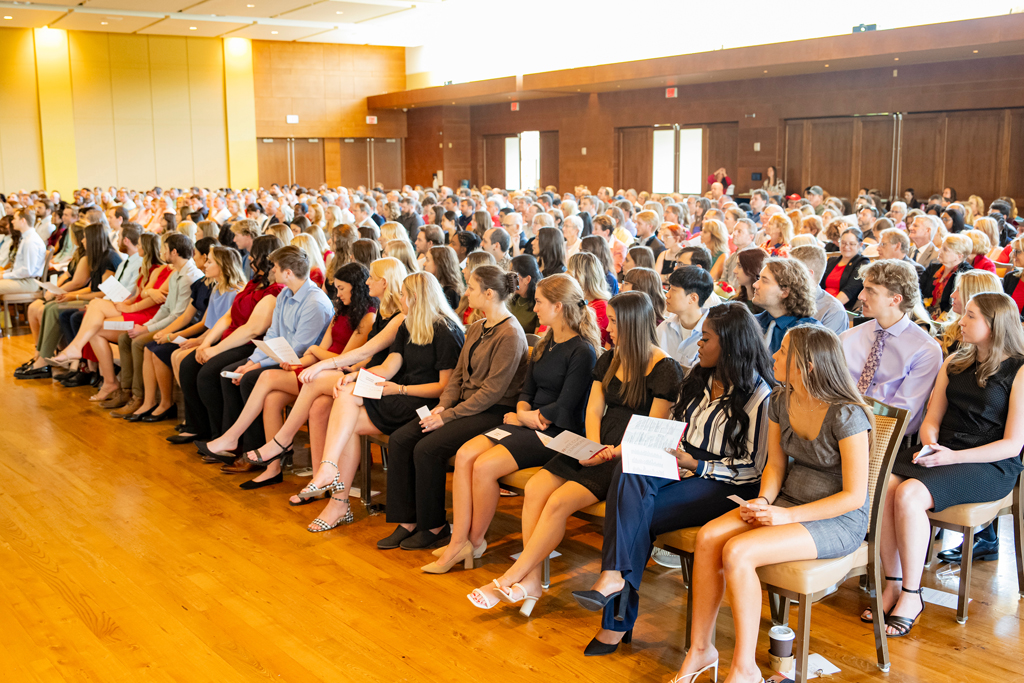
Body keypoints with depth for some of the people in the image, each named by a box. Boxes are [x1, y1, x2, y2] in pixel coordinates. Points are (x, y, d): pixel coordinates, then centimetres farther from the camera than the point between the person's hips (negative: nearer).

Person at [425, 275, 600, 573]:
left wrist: (523, 417, -4)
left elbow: (564, 409, -16)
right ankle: (458, 543, -14)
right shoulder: (545, 345, 16)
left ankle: (476, 541, -4)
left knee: (485, 466, -24)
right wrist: (524, 413, -5)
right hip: (527, 426, 8)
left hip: (558, 434, -8)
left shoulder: (582, 352, -11)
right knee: (464, 455, -14)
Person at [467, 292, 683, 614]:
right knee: (535, 488, -17)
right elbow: (594, 409, 12)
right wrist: (593, 447, -5)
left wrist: (611, 453, -19)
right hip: (600, 450, 7)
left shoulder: (665, 369, -8)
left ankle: (508, 580, -14)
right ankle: (531, 580, -14)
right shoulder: (609, 360, 15)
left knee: (559, 502, -23)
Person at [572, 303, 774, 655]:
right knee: (630, 472, -28)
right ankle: (615, 575, -33)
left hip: (725, 486, -6)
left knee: (635, 515, -26)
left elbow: (753, 466, -9)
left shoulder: (758, 394, -8)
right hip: (684, 467, 6)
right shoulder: (700, 377, 15)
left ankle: (617, 619, -17)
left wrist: (696, 466, -16)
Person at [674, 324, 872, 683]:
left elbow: (854, 496, -18)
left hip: (839, 519, -7)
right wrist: (763, 500, -8)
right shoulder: (780, 400, 2)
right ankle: (700, 649, -5)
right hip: (789, 502, 7)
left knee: (737, 552, -28)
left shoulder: (846, 415, -20)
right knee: (708, 536, -18)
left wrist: (787, 516, -21)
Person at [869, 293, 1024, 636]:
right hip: (942, 453, 6)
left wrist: (954, 457, -18)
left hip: (991, 466, -6)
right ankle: (892, 585, -15)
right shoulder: (955, 362, 16)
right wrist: (930, 444, -7)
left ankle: (911, 595, -18)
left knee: (909, 494, -32)